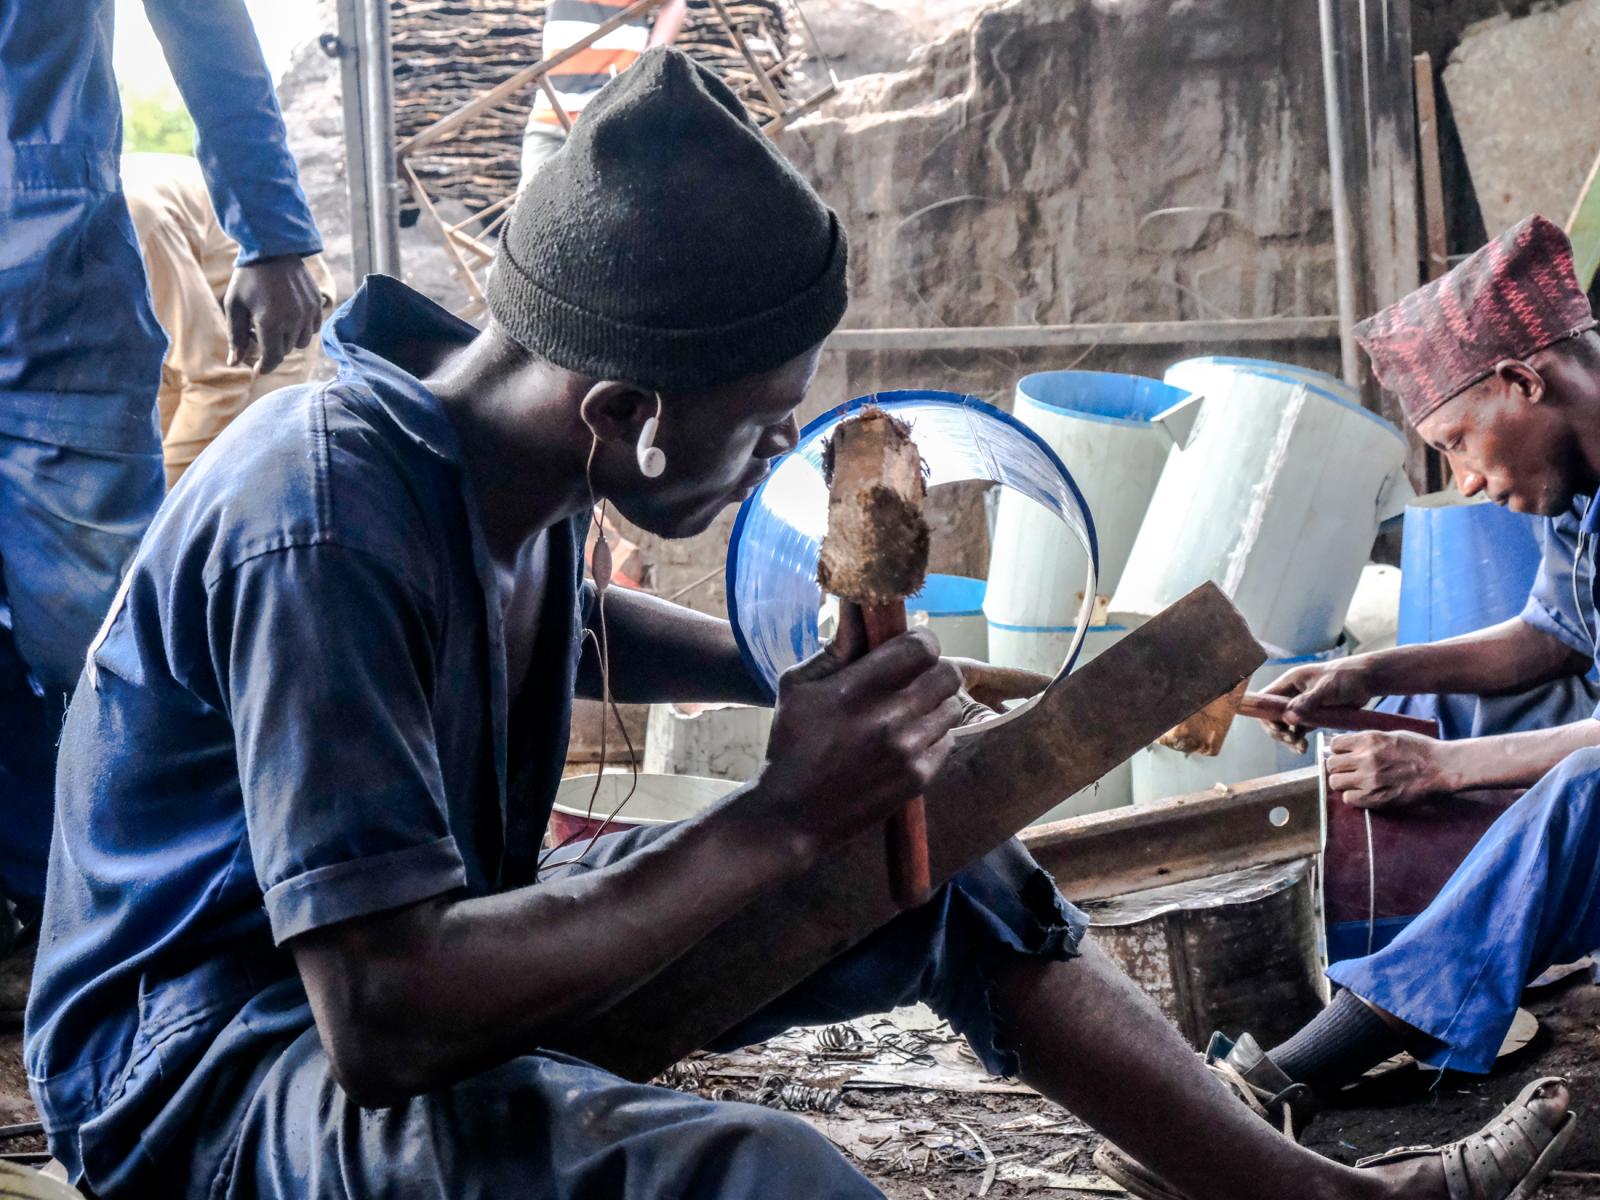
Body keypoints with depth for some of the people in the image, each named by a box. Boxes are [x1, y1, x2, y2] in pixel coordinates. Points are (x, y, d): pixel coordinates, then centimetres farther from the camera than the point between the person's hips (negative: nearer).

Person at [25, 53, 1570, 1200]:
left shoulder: (500, 445, -1)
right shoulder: (322, 529, -29)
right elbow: (383, 1020, -35)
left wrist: (793, 673, 12)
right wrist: (779, 821, -29)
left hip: (420, 944, 9)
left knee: (945, 873, 4)